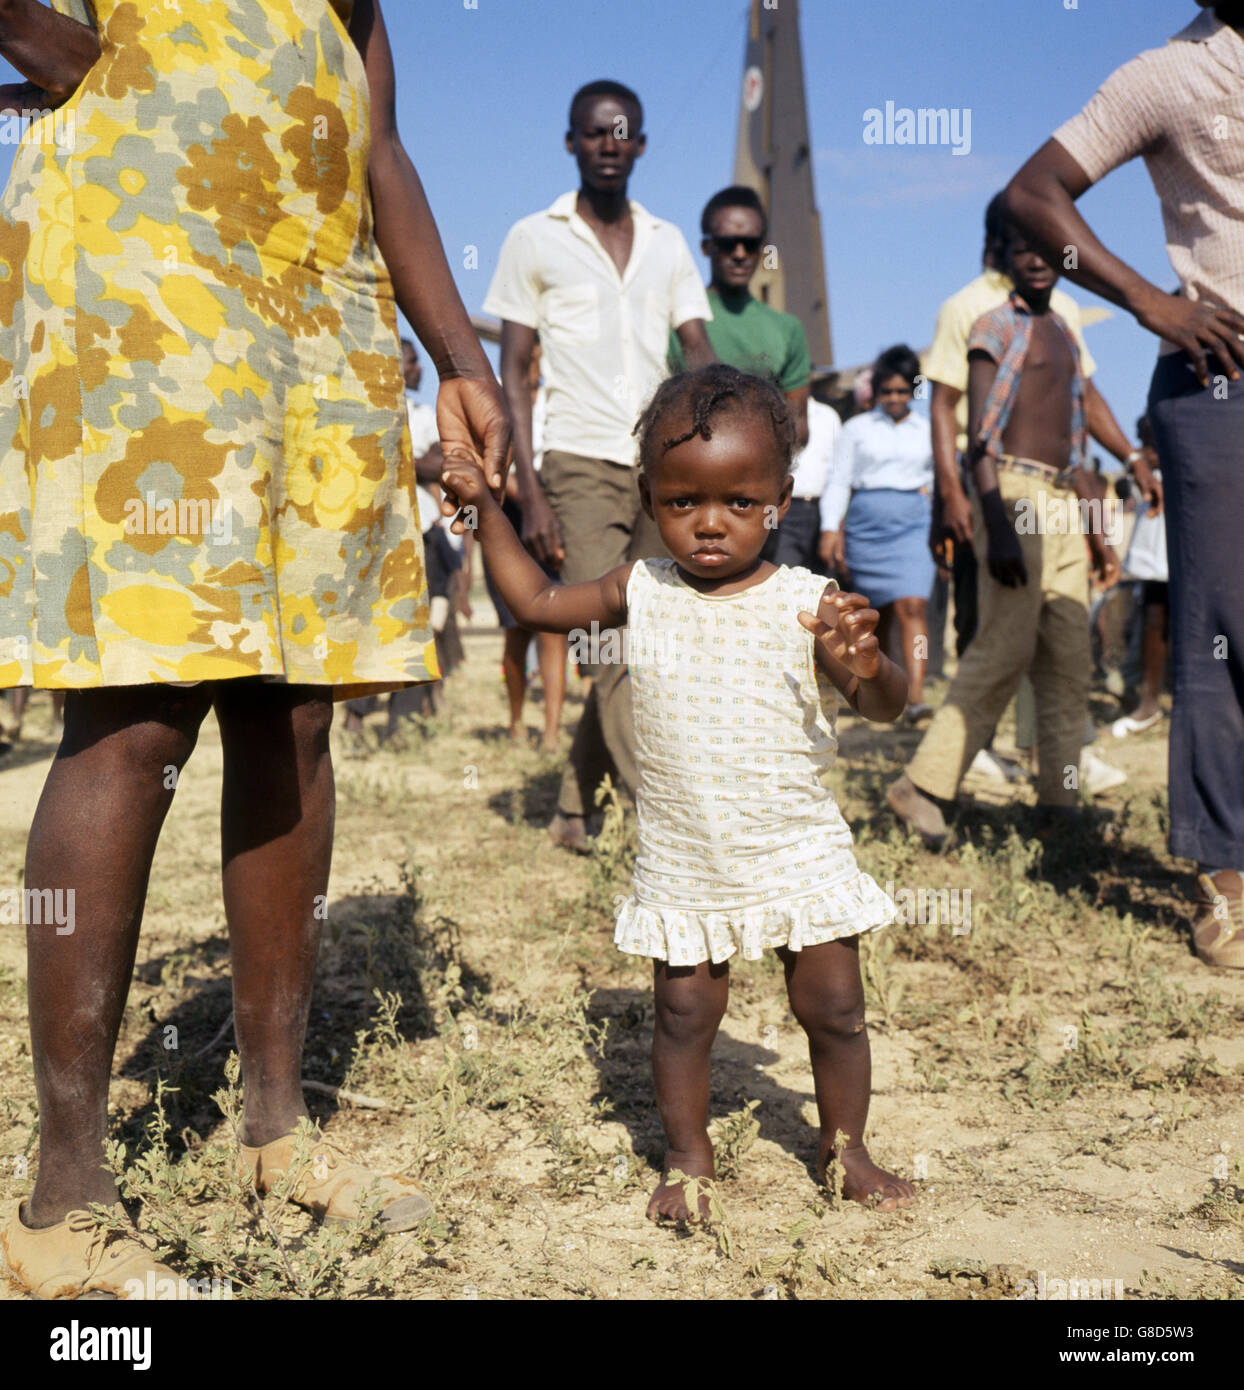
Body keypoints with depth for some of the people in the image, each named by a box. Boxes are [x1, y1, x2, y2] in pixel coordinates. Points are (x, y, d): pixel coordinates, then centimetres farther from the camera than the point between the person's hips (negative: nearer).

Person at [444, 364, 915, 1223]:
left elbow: (887, 708, -15)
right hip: (682, 862, 1)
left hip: (798, 853, -1)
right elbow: (536, 603, 11)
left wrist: (865, 665, -38)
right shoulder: (641, 594, -2)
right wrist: (486, 507, 5)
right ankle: (688, 1158, 27)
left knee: (834, 1008, 8)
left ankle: (844, 1146, 30)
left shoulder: (807, 603, -11)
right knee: (685, 1012, 8)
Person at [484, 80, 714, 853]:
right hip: (582, 466, -4)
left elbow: (699, 354, 8)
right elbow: (513, 375, 2)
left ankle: (575, 810, 20)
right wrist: (530, 493, -8)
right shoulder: (535, 240, 6)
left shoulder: (667, 243, 16)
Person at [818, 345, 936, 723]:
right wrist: (830, 528, -4)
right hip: (867, 523, 0)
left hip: (913, 523, 0)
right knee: (879, 612, 4)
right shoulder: (857, 427, 9)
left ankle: (915, 696, -23)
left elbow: (940, 481, 19)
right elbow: (839, 481, 6)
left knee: (913, 606, -16)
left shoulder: (928, 431, 14)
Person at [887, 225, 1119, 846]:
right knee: (1006, 649, -15)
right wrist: (997, 524, -22)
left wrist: (1096, 530, 20)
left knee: (1069, 659, 2)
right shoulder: (995, 326, -1)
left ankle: (1058, 803, 4)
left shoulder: (1066, 337, 22)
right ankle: (921, 785, -11)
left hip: (1063, 505, 8)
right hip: (1015, 493, -8)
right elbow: (981, 436, -11)